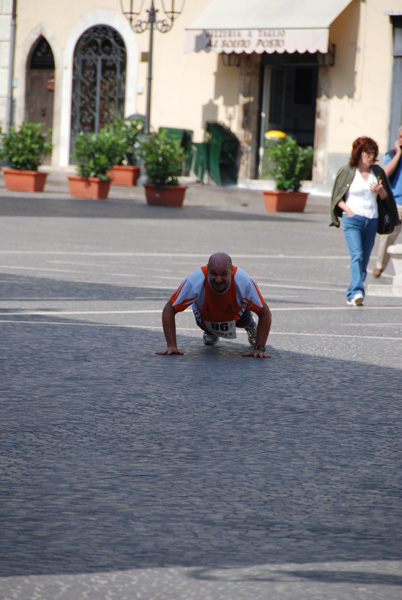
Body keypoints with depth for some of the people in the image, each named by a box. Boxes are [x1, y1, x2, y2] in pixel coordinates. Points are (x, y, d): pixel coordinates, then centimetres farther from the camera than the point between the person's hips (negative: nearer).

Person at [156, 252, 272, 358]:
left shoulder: (245, 282, -41)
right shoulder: (194, 282, -42)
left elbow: (265, 314, -28)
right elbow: (168, 310, -31)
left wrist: (259, 349, -32)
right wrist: (172, 346, -35)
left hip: (236, 312, 1)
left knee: (244, 321, -13)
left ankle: (250, 327, 25)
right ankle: (210, 332, 28)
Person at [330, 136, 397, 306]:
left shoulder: (377, 171, 11)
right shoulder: (346, 171, 1)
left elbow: (385, 197, 17)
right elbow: (337, 197, 6)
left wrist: (380, 191, -5)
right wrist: (348, 210, -10)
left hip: (372, 220, 4)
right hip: (352, 220, -4)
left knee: (364, 259, 5)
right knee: (357, 255, -20)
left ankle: (351, 295, 12)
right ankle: (357, 292, -30)